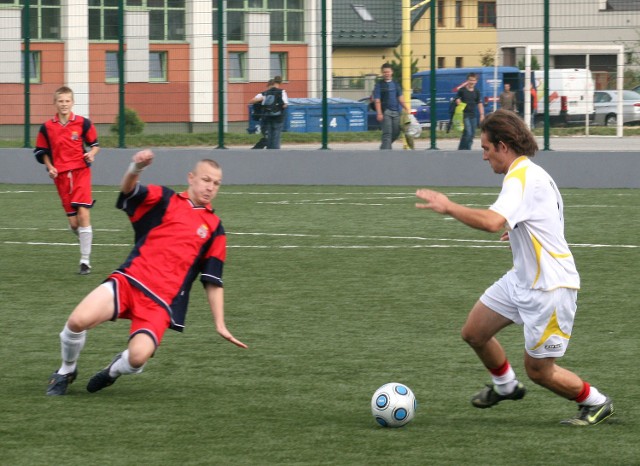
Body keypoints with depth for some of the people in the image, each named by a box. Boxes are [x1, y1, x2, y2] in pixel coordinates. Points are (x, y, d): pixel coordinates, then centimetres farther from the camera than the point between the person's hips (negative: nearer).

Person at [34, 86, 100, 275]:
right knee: (73, 222, 2)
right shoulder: (47, 127, 4)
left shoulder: (83, 123, -1)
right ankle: (86, 242, 35)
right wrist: (50, 167, -2)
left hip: (81, 172, -2)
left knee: (83, 213, -15)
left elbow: (95, 144, 9)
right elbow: (41, 151, 13)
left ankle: (85, 260, -11)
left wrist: (92, 153, -13)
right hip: (61, 176, 2)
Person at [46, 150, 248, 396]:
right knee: (78, 320, -25)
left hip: (161, 301, 0)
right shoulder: (164, 200, 10)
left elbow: (213, 281, 16)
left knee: (138, 356, -26)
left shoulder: (214, 230, 14)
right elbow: (128, 190, -9)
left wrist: (220, 325, 9)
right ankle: (66, 371, 9)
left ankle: (115, 370, 14)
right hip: (129, 280, 0)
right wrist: (136, 168, -31)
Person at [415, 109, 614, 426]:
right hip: (522, 279, 10)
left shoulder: (522, 178, -23)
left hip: (549, 288, -10)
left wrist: (448, 207, -31)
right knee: (473, 333, 12)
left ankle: (596, 403, 21)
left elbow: (492, 222, -39)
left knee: (538, 371, 0)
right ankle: (505, 385, 36)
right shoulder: (530, 174, 10)